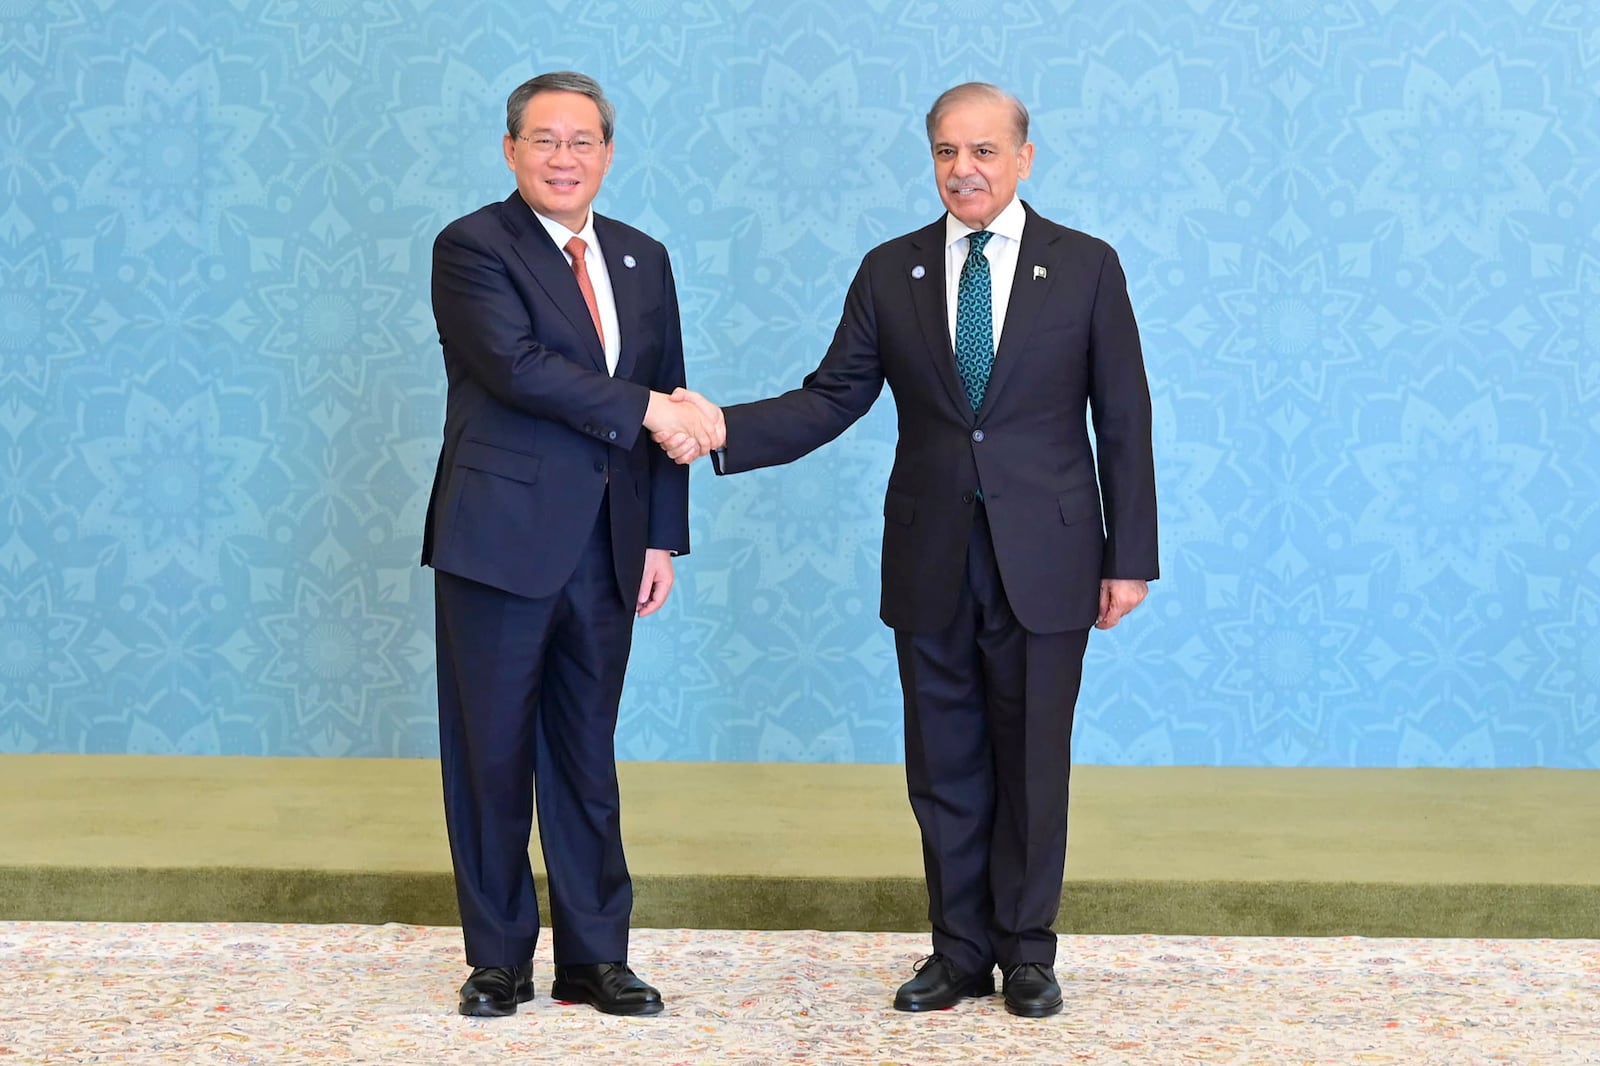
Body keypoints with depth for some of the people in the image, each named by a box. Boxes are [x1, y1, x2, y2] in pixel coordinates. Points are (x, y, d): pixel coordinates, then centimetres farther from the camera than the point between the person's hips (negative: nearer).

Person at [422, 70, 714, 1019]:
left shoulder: (643, 260, 13)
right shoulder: (472, 248, -4)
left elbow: (668, 409, 13)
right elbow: (516, 364, -20)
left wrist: (662, 538, 7)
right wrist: (643, 408, -18)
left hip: (605, 549, 5)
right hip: (502, 540, -5)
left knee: (588, 756, 10)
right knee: (493, 753, 3)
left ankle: (596, 957, 18)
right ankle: (499, 958, 14)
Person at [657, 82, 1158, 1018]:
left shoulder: (1086, 266, -1)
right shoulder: (891, 272, 5)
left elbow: (1123, 420, 0)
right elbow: (831, 401, 1)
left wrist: (1130, 556, -3)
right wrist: (726, 428, -16)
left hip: (1044, 560, -2)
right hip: (931, 561, 2)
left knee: (1033, 762, 6)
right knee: (944, 766, 9)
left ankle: (1026, 949, 21)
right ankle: (961, 949, 22)